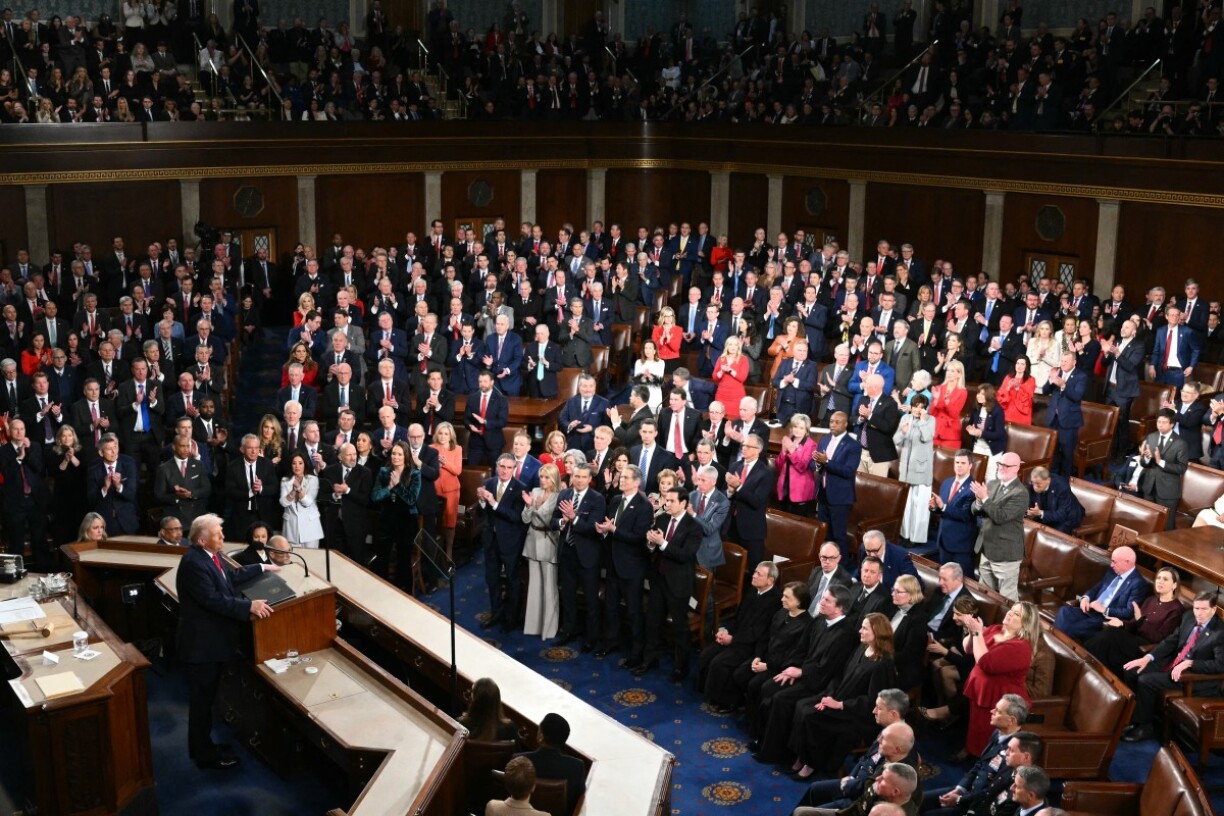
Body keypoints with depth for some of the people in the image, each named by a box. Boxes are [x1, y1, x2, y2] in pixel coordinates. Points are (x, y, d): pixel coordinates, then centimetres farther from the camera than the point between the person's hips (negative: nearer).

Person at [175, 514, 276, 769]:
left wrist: (262, 567, 21)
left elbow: (232, 576, 20)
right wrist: (249, 606, -30)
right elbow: (213, 599, -30)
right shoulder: (194, 563, -26)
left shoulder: (211, 555, 4)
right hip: (202, 643, -10)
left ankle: (202, 745, 34)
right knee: (201, 699, 4)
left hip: (212, 639, 10)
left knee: (206, 697, 21)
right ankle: (205, 754, 15)